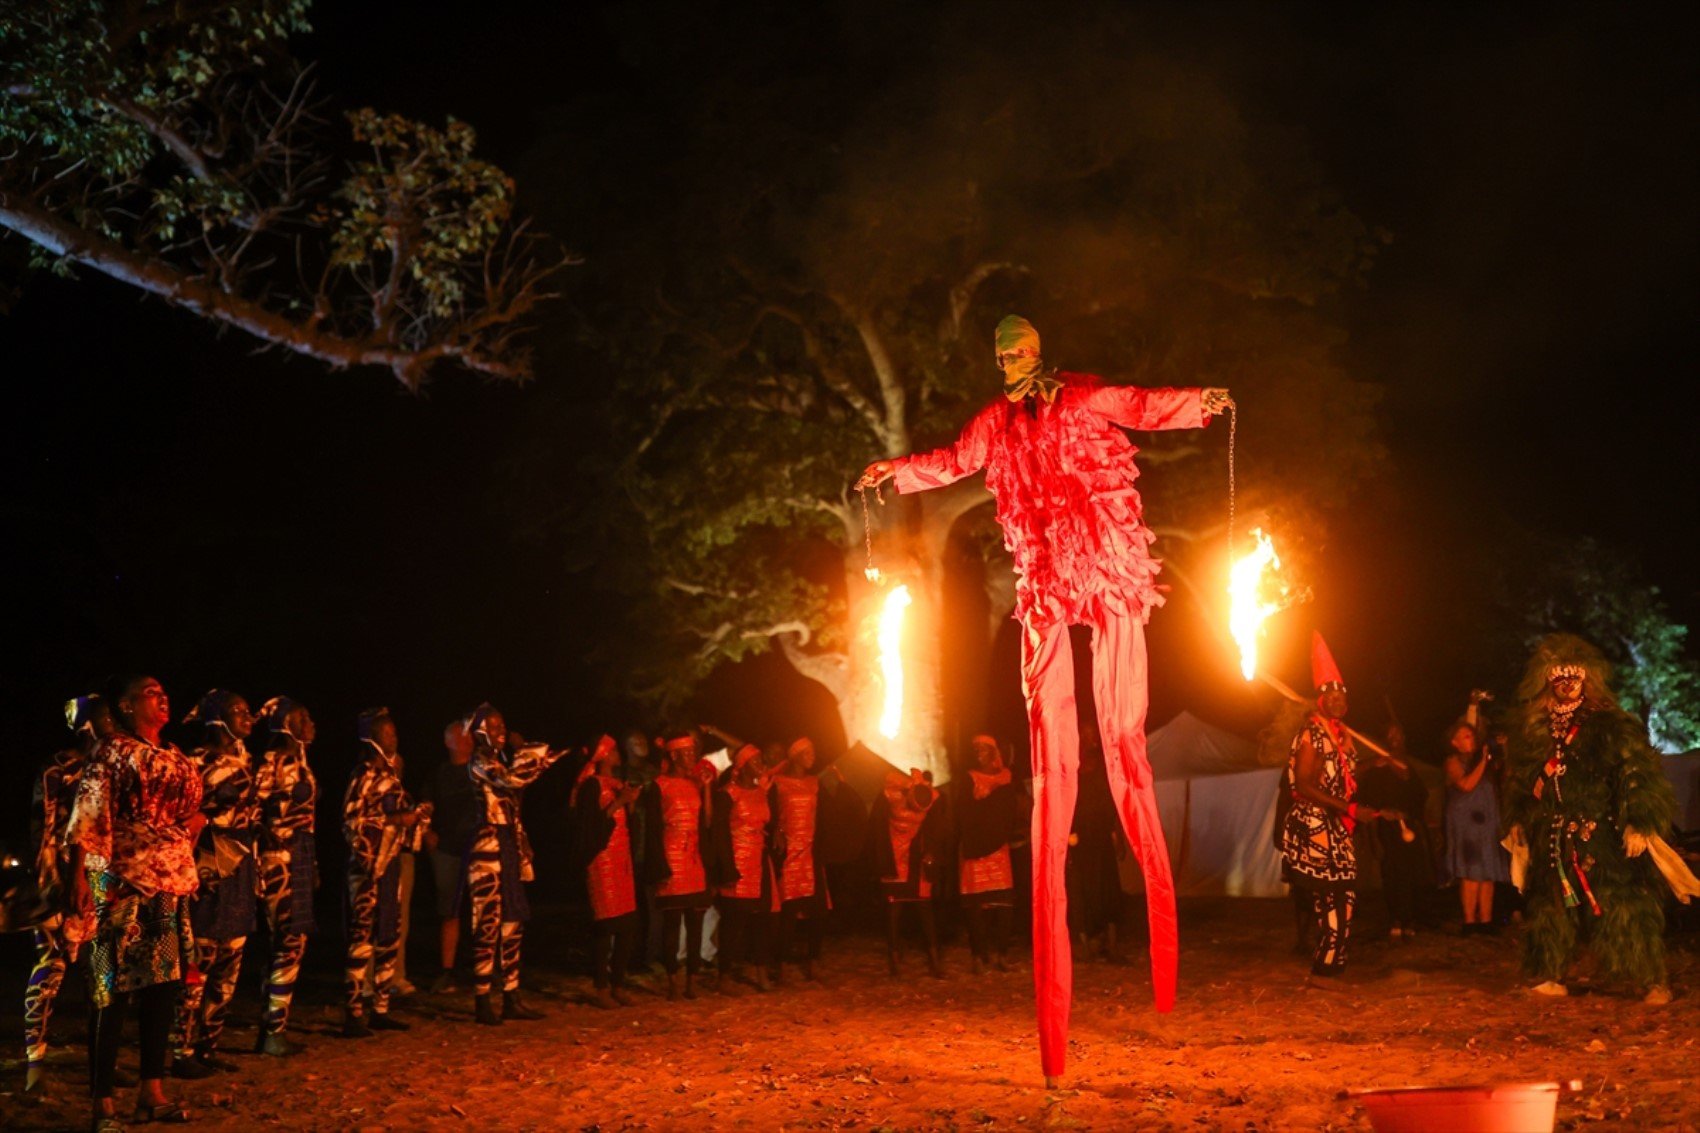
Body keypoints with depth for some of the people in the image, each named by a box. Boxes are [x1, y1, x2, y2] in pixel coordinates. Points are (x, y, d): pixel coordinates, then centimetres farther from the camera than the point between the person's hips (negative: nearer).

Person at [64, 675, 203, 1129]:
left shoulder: (175, 757, 17)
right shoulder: (112, 751, -4)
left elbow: (194, 810, 28)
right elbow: (87, 818, -12)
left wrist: (195, 822, 8)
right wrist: (79, 877, -19)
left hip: (172, 880, 7)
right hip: (122, 880, -7)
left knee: (165, 980, 8)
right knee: (114, 986, -5)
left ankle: (152, 1091, 17)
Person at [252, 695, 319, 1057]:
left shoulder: (298, 761, 16)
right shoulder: (273, 761, -12)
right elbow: (253, 807, -20)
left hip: (300, 860, 9)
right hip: (281, 862, -9)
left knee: (291, 942, 11)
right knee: (289, 943, -7)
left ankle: (274, 1027, 17)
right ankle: (274, 1031, -2)